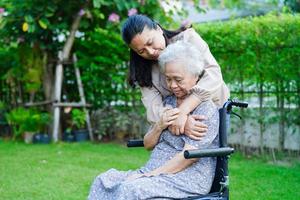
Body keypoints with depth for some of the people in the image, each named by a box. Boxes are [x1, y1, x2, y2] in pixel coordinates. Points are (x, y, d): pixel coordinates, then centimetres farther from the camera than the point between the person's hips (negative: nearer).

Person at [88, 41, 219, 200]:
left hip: (189, 180, -7)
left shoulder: (206, 108, -8)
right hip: (155, 172, 7)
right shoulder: (168, 103, 15)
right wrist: (160, 125, -4)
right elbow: (148, 144, 16)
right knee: (104, 181, -12)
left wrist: (151, 174, -17)